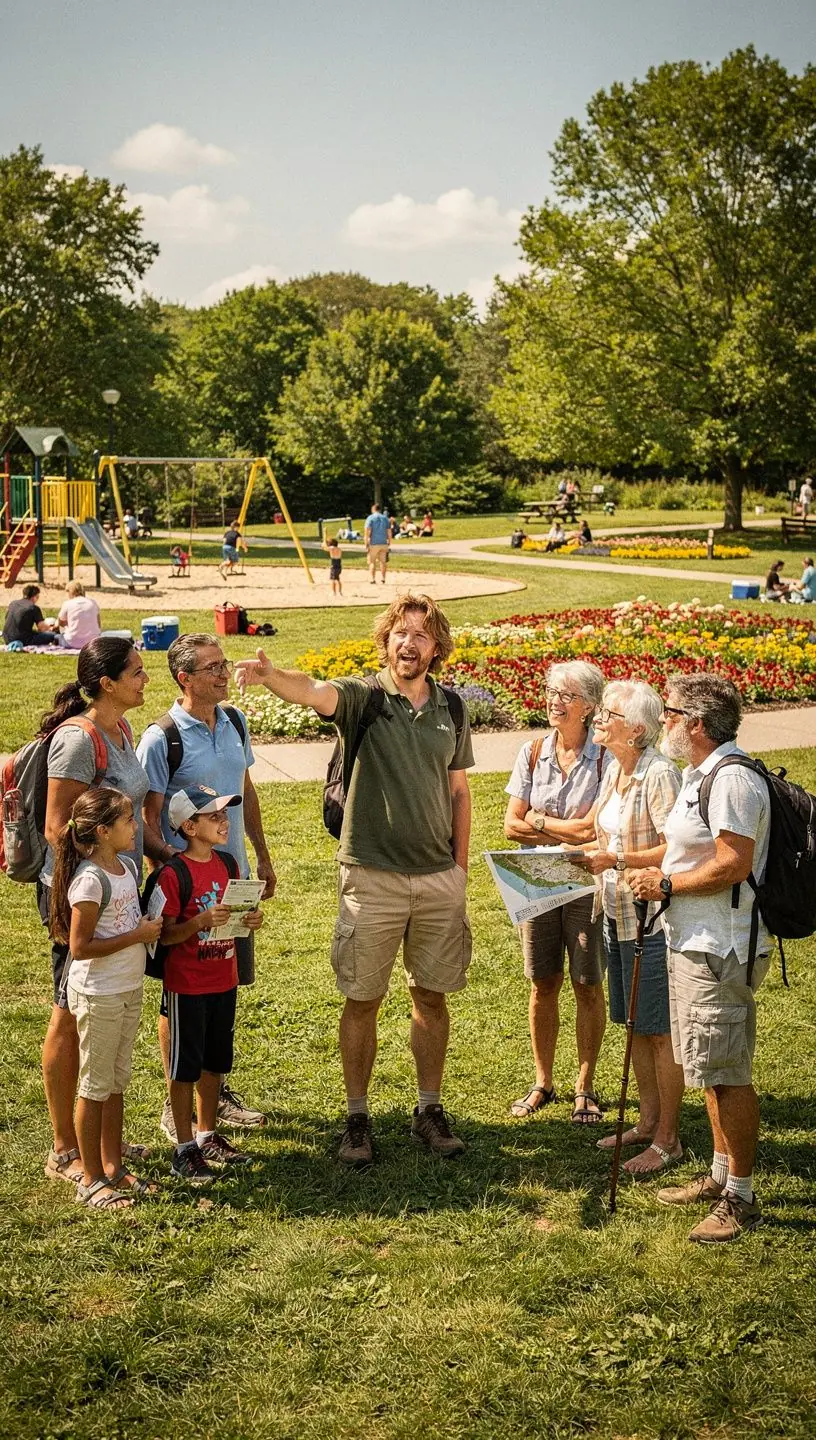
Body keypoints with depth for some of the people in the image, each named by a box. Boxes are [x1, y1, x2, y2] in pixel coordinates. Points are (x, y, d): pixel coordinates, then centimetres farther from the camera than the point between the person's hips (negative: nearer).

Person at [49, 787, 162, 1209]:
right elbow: (80, 946, -23)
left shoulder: (127, 865, 5)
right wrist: (136, 936, -20)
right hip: (97, 995, -8)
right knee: (95, 1087, 4)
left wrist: (149, 929, 0)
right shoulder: (90, 879, -22)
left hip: (129, 989, 8)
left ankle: (114, 1167, 28)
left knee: (117, 1082, 17)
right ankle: (90, 1180, 15)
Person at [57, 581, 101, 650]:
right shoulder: (92, 602, 3)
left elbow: (61, 622, 11)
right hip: (93, 642, 1)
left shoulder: (68, 604, -4)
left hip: (74, 643, -1)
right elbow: (98, 625, 8)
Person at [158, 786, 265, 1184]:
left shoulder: (227, 864, 6)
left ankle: (208, 1136, 30)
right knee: (185, 1065, 3)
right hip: (187, 986, -7)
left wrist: (250, 921, -3)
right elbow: (165, 935, -16)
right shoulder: (173, 873, -16)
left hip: (224, 981, 7)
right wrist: (202, 920, -30)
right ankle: (184, 1148, 12)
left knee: (216, 1062, 16)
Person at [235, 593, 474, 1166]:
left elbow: (458, 791, 13)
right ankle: (358, 1118, 18)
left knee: (432, 998, 12)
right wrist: (270, 675, -51)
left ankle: (430, 1110, 27)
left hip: (439, 879, 3)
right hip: (373, 877, -3)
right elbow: (313, 691, -29)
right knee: (362, 1001, 5)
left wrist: (460, 867, 9)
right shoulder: (362, 698, -7)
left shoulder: (450, 710, 5)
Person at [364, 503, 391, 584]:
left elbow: (367, 532, -10)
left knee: (372, 562, 1)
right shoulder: (385, 518, 10)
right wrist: (389, 543, 13)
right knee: (383, 561, 13)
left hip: (373, 543, -3)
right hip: (384, 543, 3)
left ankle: (373, 579, -5)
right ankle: (383, 578, 12)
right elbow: (389, 532, 7)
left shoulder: (370, 518, -2)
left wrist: (366, 545, -9)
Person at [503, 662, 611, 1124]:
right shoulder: (532, 753, 2)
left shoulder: (605, 759, -10)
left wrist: (540, 820, -7)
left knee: (589, 985, 5)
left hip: (587, 883, -3)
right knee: (543, 985, 10)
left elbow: (594, 829, -17)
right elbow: (512, 826, -1)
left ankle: (586, 1087, 18)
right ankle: (543, 1083, 23)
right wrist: (569, 834, -11)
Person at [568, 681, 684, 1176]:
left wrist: (615, 860, -22)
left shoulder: (660, 774, -18)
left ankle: (668, 1139, 10)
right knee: (636, 1025, 16)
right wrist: (588, 854, 4)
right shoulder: (614, 769, 9)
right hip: (616, 914, 9)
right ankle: (648, 1121, 29)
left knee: (660, 1030, 0)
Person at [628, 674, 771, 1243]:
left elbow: (735, 863, -25)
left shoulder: (732, 780, -18)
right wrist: (659, 871, 10)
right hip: (694, 942, 11)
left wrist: (666, 883, -17)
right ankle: (721, 1175, 29)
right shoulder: (699, 775, 16)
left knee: (727, 1073, -4)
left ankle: (741, 1197, 4)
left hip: (722, 950, -11)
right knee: (712, 1068, 18)